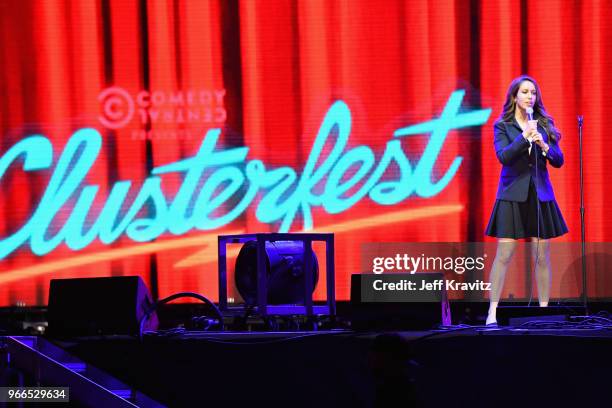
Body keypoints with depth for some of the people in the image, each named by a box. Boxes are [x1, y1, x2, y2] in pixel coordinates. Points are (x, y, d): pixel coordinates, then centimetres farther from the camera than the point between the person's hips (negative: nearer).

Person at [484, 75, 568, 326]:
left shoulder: (544, 124, 9)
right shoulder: (502, 126, 2)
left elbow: (558, 161, 6)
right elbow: (503, 156, -12)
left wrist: (544, 145, -12)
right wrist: (524, 137, -22)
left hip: (540, 195, 3)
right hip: (512, 195, -3)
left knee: (542, 256, 2)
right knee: (504, 255, -8)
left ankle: (544, 310, 8)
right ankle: (492, 312, -6)